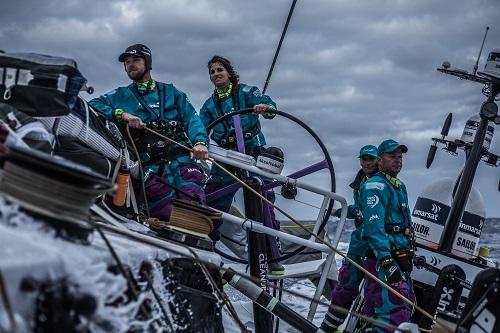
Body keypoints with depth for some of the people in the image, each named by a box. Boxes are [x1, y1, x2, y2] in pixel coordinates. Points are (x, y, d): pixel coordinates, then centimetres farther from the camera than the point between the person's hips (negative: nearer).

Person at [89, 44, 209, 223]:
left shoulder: (170, 92, 24)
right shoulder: (121, 96, 21)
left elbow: (191, 118, 12)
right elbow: (93, 105, 8)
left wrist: (200, 141, -9)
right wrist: (121, 114, -8)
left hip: (183, 160, 1)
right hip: (150, 166, -1)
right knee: (169, 213, -22)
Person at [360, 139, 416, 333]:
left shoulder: (400, 187, 21)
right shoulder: (375, 186, -11)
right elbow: (374, 227, -21)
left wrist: (412, 255, 27)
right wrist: (387, 261, -29)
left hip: (401, 260, 10)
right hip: (384, 260, -10)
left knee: (406, 307, 15)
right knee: (393, 312, -19)